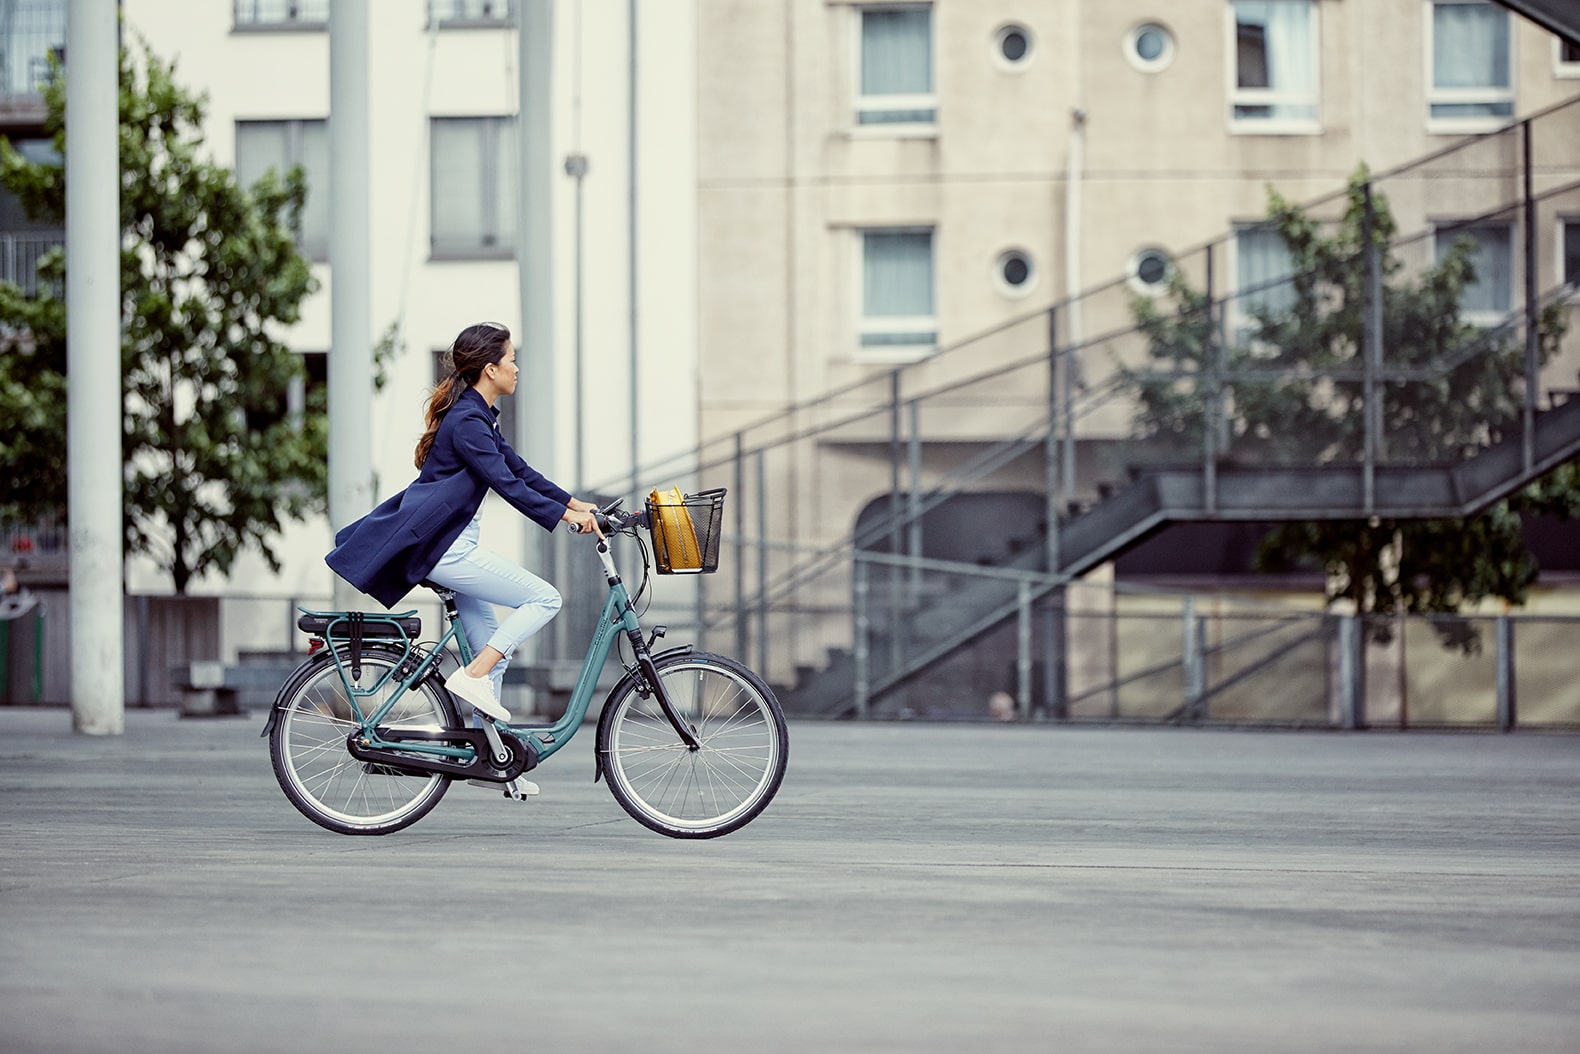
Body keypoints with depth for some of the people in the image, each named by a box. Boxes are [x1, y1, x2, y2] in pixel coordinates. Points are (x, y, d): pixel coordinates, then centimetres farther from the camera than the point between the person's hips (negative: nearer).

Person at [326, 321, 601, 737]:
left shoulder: (478, 417, 15)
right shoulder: (467, 422, -17)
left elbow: (520, 470, 19)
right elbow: (506, 483, -23)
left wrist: (574, 503, 13)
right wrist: (563, 516, -23)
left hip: (451, 543, 10)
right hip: (446, 549, -10)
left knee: (493, 652, 11)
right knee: (545, 599, -11)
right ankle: (472, 677, -12)